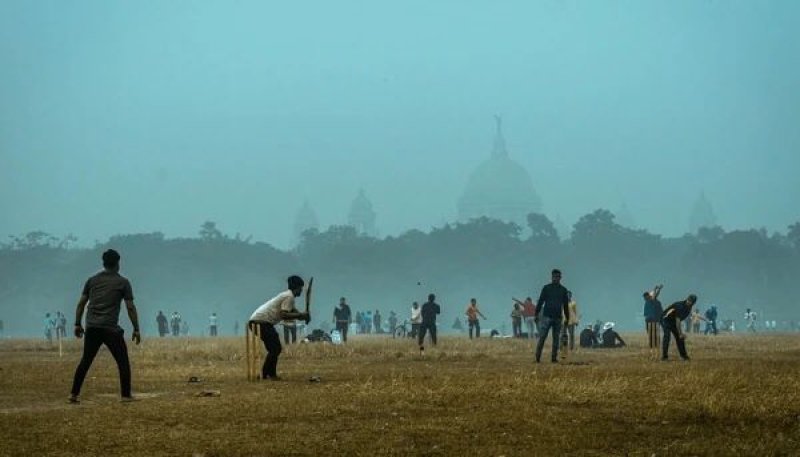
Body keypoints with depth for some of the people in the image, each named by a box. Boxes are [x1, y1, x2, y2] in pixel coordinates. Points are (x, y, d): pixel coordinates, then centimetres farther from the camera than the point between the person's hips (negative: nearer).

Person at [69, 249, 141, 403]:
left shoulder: (92, 280, 13)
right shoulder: (123, 282, 2)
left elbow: (81, 304, 11)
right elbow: (130, 307, -1)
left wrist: (77, 324, 17)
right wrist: (136, 329, 2)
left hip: (91, 327, 4)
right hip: (110, 328, -4)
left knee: (85, 361, 11)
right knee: (123, 361, 6)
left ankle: (73, 394, 7)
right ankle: (126, 395, 3)